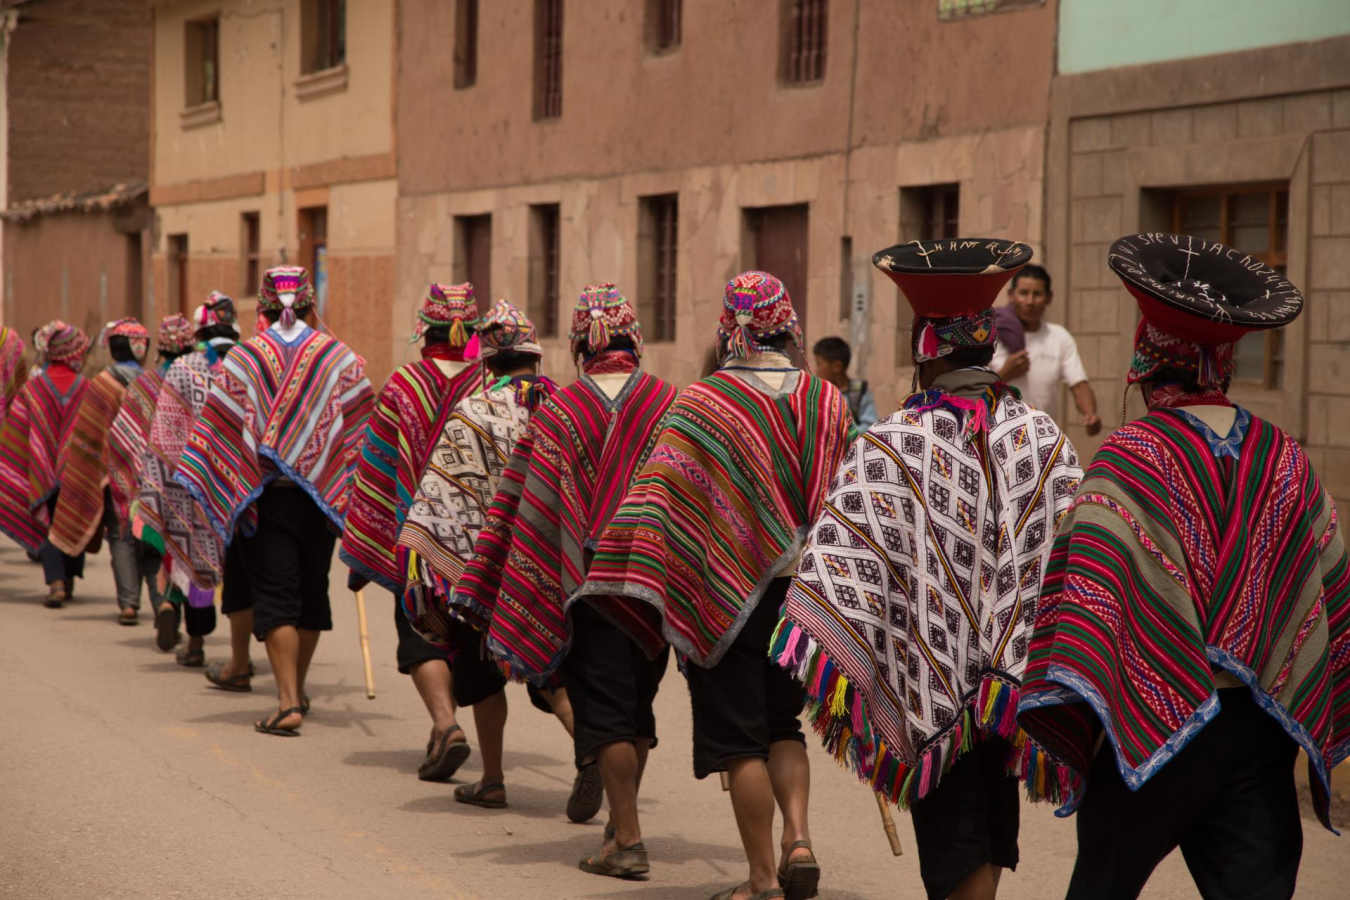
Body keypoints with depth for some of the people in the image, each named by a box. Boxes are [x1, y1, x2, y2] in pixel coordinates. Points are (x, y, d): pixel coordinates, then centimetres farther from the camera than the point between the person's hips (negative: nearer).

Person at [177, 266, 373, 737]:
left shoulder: (241, 358, -2)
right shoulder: (341, 357, 1)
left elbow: (218, 425, -5)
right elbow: (363, 422, 2)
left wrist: (195, 484, -3)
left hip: (265, 495, -2)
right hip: (322, 493, 2)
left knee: (275, 597, -2)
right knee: (312, 592, 17)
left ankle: (288, 702, -15)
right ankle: (297, 690, 31)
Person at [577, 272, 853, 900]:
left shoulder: (703, 403, -10)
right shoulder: (829, 404, 2)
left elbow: (661, 497, -13)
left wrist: (642, 582, -10)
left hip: (728, 593, -4)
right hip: (805, 592, 4)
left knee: (740, 738, 4)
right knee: (783, 726, 20)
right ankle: (799, 838, 0)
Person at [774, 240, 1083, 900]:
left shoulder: (890, 446, -14)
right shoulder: (1042, 438, -4)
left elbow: (844, 565, -20)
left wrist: (829, 671, -14)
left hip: (932, 689, -3)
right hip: (1017, 684, 3)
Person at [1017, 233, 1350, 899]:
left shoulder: (1130, 458, -11)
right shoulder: (1287, 463, 3)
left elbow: (1094, 585, -22)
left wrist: (1072, 722, -20)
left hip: (1155, 722, -3)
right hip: (1261, 735, 3)